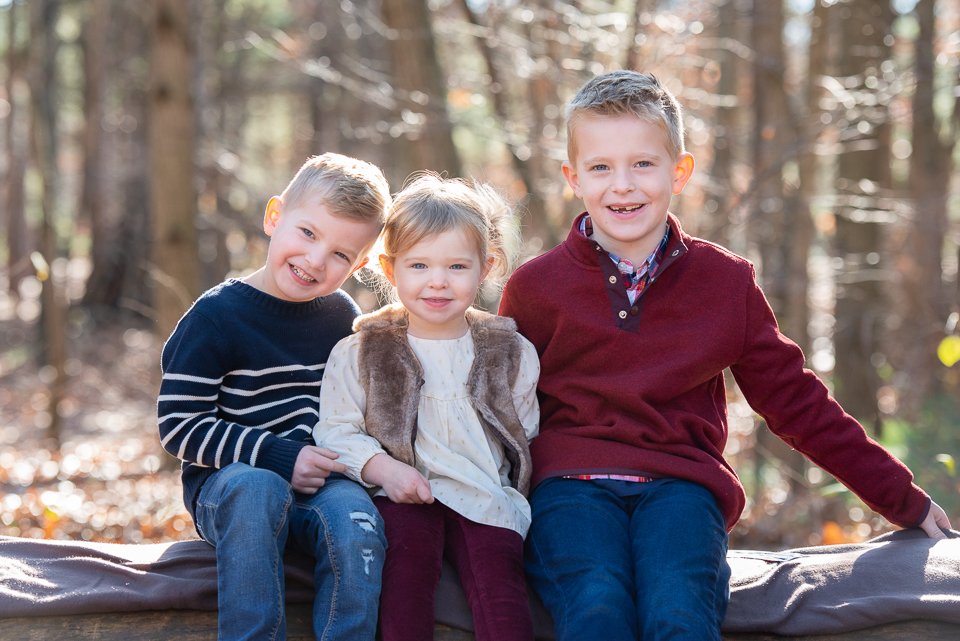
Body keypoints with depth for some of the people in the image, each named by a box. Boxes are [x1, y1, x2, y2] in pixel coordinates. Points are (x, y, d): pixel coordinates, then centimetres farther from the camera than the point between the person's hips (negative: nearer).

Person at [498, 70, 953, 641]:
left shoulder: (726, 282, 11)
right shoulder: (536, 288, 7)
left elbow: (795, 400, 18)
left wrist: (903, 500, 20)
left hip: (680, 483, 1)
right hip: (572, 483, -1)